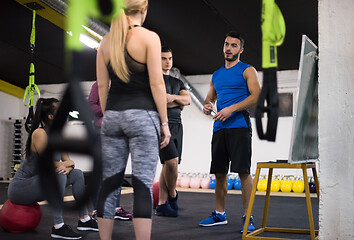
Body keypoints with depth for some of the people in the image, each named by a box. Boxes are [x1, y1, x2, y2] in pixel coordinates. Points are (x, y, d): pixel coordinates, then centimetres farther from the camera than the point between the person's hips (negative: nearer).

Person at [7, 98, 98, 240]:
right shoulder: (39, 133, -22)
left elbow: (69, 161, 5)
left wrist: (67, 166, -19)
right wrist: (67, 163, -6)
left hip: (38, 184, 9)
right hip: (20, 187, -9)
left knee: (77, 174, 7)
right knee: (58, 174, -32)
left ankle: (84, 220, 12)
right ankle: (58, 227, -27)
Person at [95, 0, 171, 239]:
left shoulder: (107, 40, 9)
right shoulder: (149, 37, -5)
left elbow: (102, 85, 10)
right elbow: (156, 83, -9)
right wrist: (164, 123, -5)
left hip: (113, 115, 5)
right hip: (142, 115, -5)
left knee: (109, 184, 10)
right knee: (143, 185, -3)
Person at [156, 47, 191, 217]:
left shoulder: (177, 82, 24)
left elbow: (187, 99, 8)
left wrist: (173, 97, -10)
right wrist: (178, 103, 3)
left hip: (177, 126, 7)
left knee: (169, 165, 4)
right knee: (172, 161, -19)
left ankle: (162, 204, 9)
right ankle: (172, 195, 4)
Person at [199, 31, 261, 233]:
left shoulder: (247, 71, 3)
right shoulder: (217, 75, 22)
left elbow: (256, 96, -9)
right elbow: (210, 97, 29)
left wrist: (231, 109, -17)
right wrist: (207, 106, 4)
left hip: (239, 126, -6)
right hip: (220, 128, 6)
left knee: (243, 171, -10)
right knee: (219, 172, 8)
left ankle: (248, 217, -5)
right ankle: (220, 214, 20)